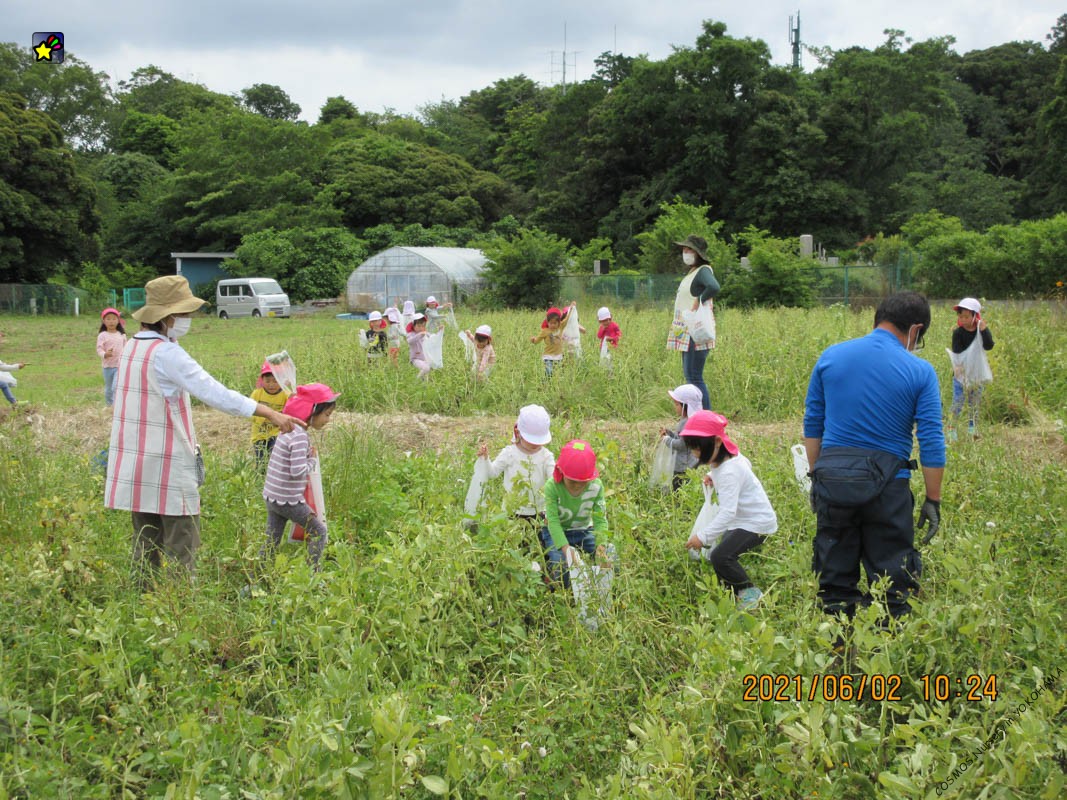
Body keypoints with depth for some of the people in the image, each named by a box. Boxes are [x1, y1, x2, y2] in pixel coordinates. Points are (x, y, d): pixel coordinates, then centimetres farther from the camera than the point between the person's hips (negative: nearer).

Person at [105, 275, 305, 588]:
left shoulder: (131, 347, 11)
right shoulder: (166, 354, -17)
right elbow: (215, 394, -23)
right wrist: (271, 414, -24)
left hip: (135, 465, 9)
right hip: (167, 465, -9)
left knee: (146, 541, 14)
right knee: (182, 544, -3)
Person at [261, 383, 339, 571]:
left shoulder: (289, 430, 9)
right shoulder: (300, 436, -19)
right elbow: (298, 471, -26)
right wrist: (313, 459, -10)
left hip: (271, 497, 8)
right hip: (288, 500, -8)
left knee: (271, 542, 14)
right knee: (319, 531, 8)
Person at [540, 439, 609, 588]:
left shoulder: (596, 487, -18)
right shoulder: (552, 487, -26)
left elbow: (600, 520, -16)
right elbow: (553, 521, -30)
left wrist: (601, 546, -34)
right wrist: (566, 548, -42)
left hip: (584, 530, 3)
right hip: (557, 532, -3)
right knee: (563, 575, -27)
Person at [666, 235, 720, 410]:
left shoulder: (703, 271, -13)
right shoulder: (692, 272, 17)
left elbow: (714, 287, -34)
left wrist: (699, 301, -23)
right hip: (687, 331, 11)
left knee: (694, 376, -12)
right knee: (689, 375, 14)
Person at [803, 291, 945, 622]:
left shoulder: (830, 356, 5)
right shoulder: (920, 372, -3)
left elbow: (812, 424, 9)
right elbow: (932, 444, -4)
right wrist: (933, 501, 2)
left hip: (832, 474, 3)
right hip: (886, 483, -3)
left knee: (835, 581, 12)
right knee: (891, 583, 7)